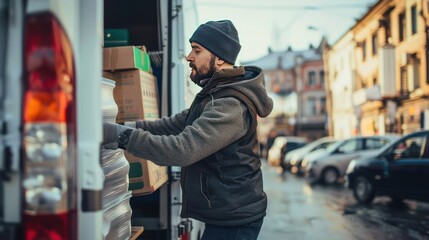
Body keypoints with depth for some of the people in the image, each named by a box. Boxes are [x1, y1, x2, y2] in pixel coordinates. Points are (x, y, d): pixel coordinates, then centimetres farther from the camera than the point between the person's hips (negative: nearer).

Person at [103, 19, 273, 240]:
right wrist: (126, 127, -6)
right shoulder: (215, 95, 12)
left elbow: (184, 149, -33)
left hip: (233, 222, -9)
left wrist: (122, 136, -30)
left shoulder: (230, 106, -24)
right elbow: (175, 124, 7)